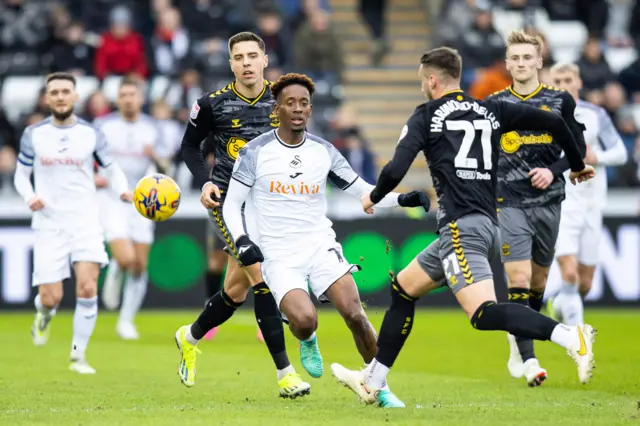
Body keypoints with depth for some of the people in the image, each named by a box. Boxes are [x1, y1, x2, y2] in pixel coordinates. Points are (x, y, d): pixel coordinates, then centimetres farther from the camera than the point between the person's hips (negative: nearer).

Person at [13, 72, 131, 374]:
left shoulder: (91, 134, 3)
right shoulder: (34, 135, 2)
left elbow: (112, 169, 13)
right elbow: (21, 175, 11)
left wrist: (123, 190, -8)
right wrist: (29, 197, -11)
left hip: (85, 223, 0)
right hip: (49, 224, 0)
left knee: (87, 289, -15)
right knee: (51, 297, -6)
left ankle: (78, 356, -1)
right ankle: (44, 314, 33)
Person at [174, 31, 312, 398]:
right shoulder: (213, 104, -5)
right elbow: (190, 145, 9)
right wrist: (205, 181, -6)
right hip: (228, 200, -4)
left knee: (237, 290, 10)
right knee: (263, 278, -18)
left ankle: (191, 338, 39)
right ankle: (285, 372, -16)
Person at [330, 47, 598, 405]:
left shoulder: (426, 116, 1)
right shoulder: (491, 111, 14)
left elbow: (396, 170, -9)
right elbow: (554, 122, 9)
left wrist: (374, 197, 12)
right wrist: (577, 165, 25)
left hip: (461, 227, -8)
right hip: (488, 225, 8)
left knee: (484, 314, -20)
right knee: (402, 289, 21)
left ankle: (571, 337, -37)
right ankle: (372, 382, 26)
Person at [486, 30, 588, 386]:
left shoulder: (561, 101, 3)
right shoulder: (494, 104, 3)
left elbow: (579, 148, 6)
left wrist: (553, 170, -10)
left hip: (548, 202, 2)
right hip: (510, 203, -2)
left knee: (539, 279, 11)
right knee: (518, 277, -14)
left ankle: (521, 340, 33)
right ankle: (527, 359, -15)